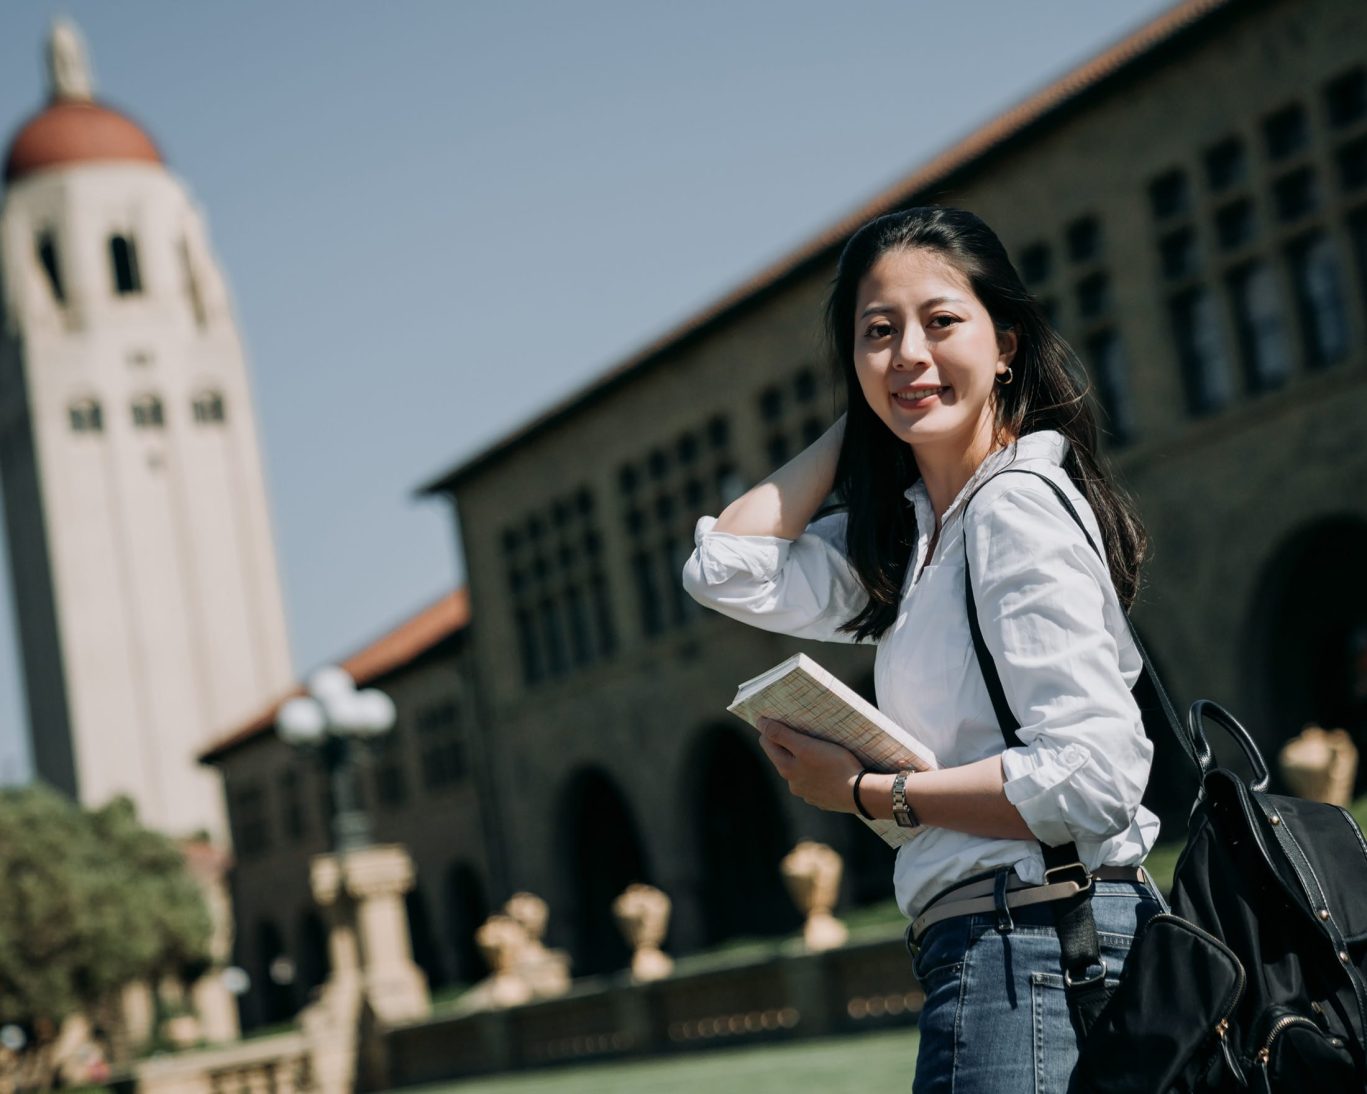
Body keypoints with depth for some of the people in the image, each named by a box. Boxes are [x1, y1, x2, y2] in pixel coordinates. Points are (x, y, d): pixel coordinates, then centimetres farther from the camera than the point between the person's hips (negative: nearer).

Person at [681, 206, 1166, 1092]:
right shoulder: (914, 530, 15)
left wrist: (869, 793, -12)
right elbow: (727, 570, 7)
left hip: (1032, 947, -9)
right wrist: (859, 423, 10)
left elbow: (1092, 778, -21)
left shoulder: (1017, 505, -13)